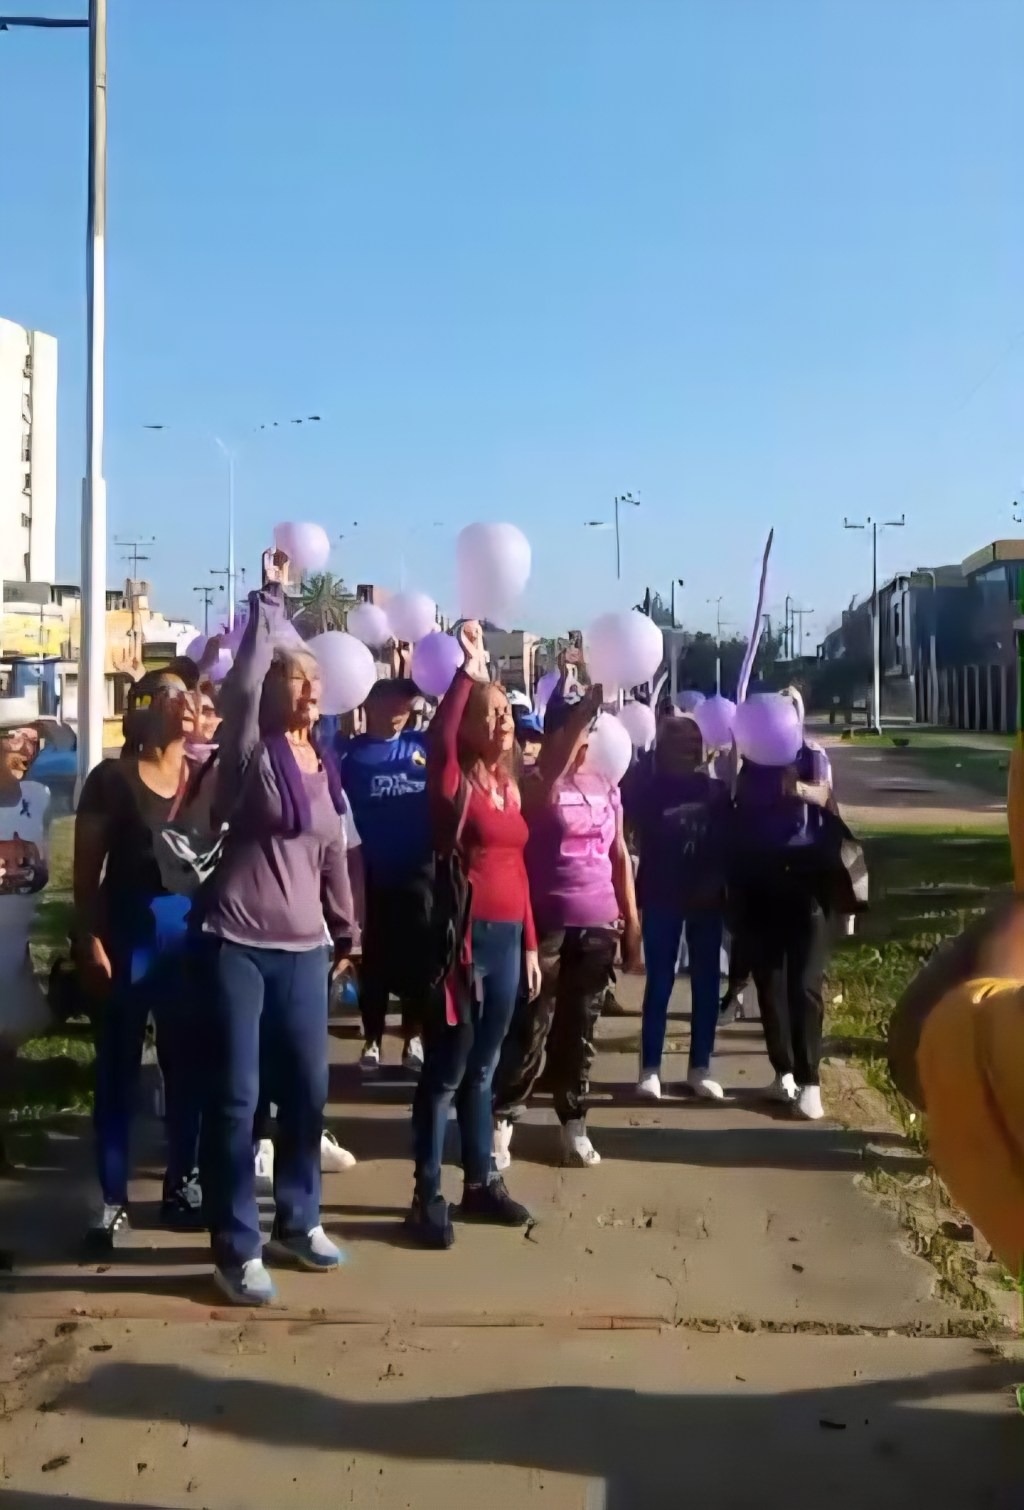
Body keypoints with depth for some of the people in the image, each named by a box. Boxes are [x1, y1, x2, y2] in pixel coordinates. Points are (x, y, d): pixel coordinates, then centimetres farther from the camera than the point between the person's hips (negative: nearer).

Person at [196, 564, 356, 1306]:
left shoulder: (324, 766, 11)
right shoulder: (251, 752, -4)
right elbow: (242, 681, -20)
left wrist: (347, 930, 20)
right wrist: (270, 598, -15)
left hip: (303, 949, 6)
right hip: (237, 945, -5)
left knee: (308, 1089, 11)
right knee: (236, 1096, 0)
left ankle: (298, 1221, 30)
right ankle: (238, 1249, 12)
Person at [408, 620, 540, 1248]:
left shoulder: (509, 785, 14)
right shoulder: (454, 782, -6)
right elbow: (438, 740, -30)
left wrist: (530, 943, 16)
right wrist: (467, 672, -29)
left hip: (508, 938, 7)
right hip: (464, 937, -7)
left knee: (482, 1069, 16)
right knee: (447, 1070, 0)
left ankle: (482, 1182, 27)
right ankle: (428, 1196, 9)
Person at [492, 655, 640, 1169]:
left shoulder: (606, 787, 10)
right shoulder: (533, 785, -5)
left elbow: (620, 856, 14)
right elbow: (551, 782, -31)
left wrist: (632, 922, 11)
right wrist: (581, 709, -33)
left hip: (598, 926, 4)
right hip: (546, 924, -4)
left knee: (578, 1030, 12)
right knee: (530, 1029, 0)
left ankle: (573, 1124, 23)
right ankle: (501, 1122, 12)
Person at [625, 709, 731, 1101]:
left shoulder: (715, 788, 2)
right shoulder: (650, 786, -2)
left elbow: (728, 840, 2)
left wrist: (716, 880, -7)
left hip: (707, 897, 2)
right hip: (662, 896, -2)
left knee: (706, 983, 7)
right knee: (659, 982, 2)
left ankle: (699, 1068, 18)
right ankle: (650, 1068, 11)